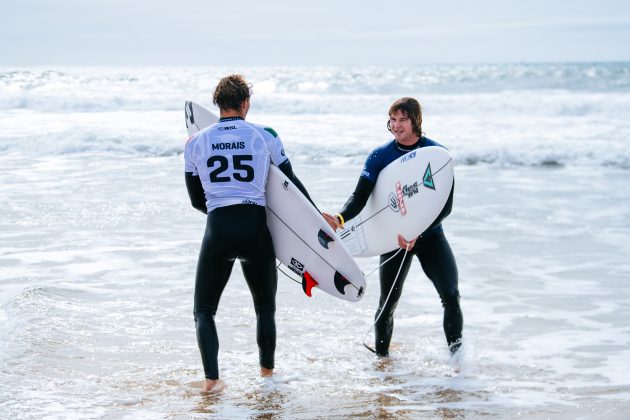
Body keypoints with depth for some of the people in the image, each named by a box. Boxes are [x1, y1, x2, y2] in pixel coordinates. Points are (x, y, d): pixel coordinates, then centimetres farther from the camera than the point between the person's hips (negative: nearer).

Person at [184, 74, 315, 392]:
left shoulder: (196, 143, 8)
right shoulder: (265, 136, 4)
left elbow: (196, 200, 14)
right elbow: (291, 183, 11)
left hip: (217, 231, 0)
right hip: (255, 229, 0)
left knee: (204, 310, 11)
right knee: (266, 307, 21)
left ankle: (211, 378, -4)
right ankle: (267, 371, 29)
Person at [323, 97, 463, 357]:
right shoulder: (380, 156, -5)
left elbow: (446, 205, -12)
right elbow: (360, 196, -12)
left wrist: (417, 234, -25)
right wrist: (340, 219, -33)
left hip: (430, 234, -1)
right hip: (394, 235, 1)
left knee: (451, 297, -14)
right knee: (387, 304, 3)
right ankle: (381, 357, 20)